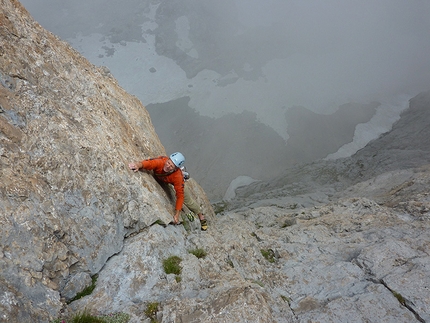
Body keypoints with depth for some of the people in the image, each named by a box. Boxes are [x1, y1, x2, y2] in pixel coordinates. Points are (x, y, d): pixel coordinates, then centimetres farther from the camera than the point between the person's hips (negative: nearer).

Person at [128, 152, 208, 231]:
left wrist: (177, 215, -40)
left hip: (177, 182, -2)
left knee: (188, 201, 7)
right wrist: (138, 165, -85)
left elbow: (180, 195, -39)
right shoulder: (161, 161, -44)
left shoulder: (178, 177, -45)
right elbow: (149, 163, -62)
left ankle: (201, 217, 33)